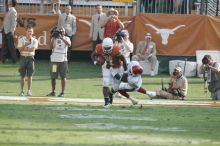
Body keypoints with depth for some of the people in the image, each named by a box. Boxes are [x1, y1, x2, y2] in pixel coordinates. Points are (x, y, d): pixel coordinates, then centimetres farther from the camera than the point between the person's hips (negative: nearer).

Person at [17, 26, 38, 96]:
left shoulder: (34, 40, 4)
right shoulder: (21, 39, 5)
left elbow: (33, 49, -11)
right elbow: (20, 49, -5)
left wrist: (24, 49, -10)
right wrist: (25, 45, -20)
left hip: (30, 58, 0)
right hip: (23, 57, 0)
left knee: (30, 76, -2)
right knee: (22, 75, 2)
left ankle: (29, 91, 2)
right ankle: (22, 90, 7)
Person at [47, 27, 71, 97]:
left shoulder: (66, 38, 7)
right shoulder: (55, 38, 8)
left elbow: (69, 44, -15)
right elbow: (51, 46, -6)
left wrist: (62, 38, -23)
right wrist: (53, 38, -13)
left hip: (63, 60, -1)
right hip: (54, 60, 1)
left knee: (63, 77, -1)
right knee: (53, 77, 4)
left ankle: (62, 92, 3)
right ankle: (53, 92, 15)